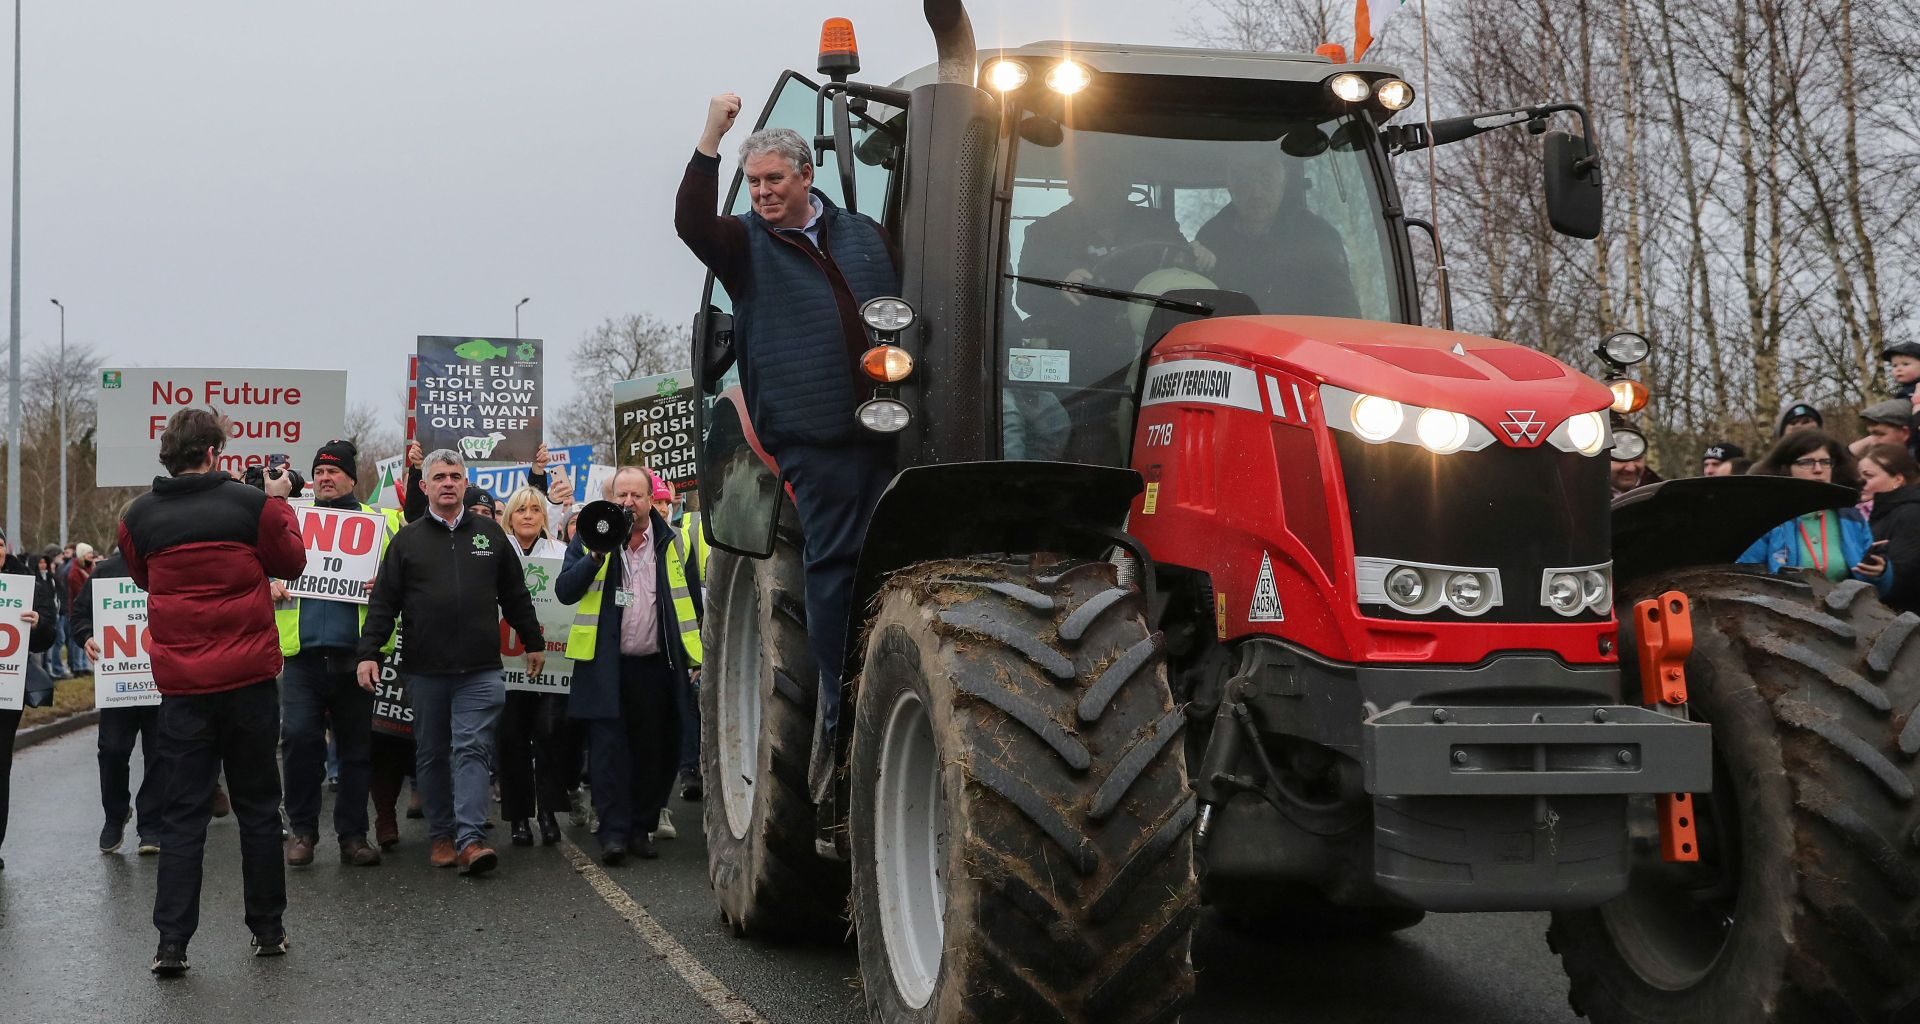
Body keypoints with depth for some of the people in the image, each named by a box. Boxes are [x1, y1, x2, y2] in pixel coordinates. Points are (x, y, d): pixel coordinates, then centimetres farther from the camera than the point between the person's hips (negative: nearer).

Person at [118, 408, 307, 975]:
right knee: (258, 805, 10)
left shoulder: (139, 516, 0)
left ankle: (171, 942, -2)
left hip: (181, 684, 2)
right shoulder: (251, 503, -7)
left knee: (182, 812, 5)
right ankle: (267, 929, 17)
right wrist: (279, 502, 18)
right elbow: (291, 562, 7)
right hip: (249, 678, -1)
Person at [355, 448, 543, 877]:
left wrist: (533, 642, 17)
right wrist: (369, 653, -5)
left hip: (480, 669, -1)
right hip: (424, 669, 1)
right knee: (431, 755, 8)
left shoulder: (490, 533, 9)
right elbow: (383, 601, 3)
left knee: (472, 749, -8)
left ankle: (471, 838, -13)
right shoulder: (407, 539, 6)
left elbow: (515, 595, 15)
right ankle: (442, 836, 17)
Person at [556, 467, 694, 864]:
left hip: (655, 665, 2)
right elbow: (564, 591, -5)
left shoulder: (671, 543, 8)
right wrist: (596, 555, -18)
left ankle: (642, 827, 16)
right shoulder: (590, 539, 5)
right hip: (605, 666, -2)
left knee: (652, 751, 6)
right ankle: (613, 832, -5)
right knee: (609, 748, -6)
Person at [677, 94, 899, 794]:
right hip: (812, 442, -3)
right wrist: (709, 142, -25)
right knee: (831, 570, -5)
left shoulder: (866, 236, 17)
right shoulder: (745, 245, 6)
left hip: (888, 430, 4)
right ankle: (839, 719, 3)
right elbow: (690, 223, -15)